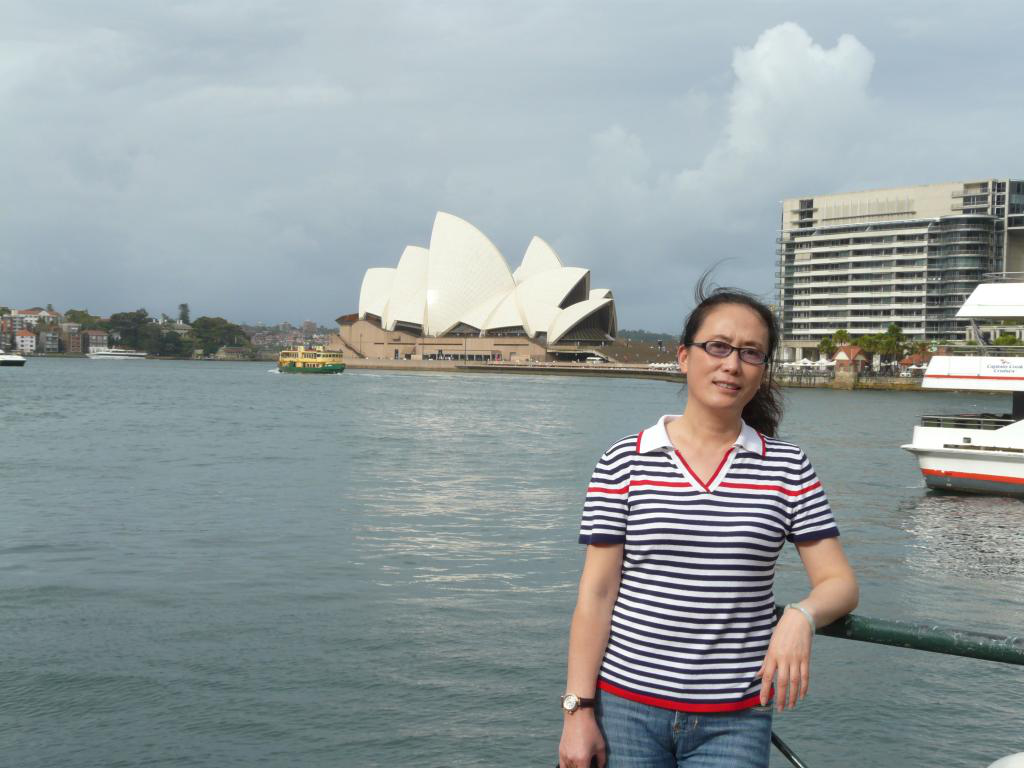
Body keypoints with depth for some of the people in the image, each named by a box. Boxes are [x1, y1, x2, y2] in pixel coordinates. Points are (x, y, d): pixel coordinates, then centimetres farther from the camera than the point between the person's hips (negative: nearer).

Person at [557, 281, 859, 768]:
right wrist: (578, 710, -5)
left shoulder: (789, 469, 2)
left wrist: (800, 617, -21)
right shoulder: (625, 463, -2)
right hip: (627, 707, -1)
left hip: (735, 722, 1)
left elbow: (839, 583, 1)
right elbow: (596, 595, -2)